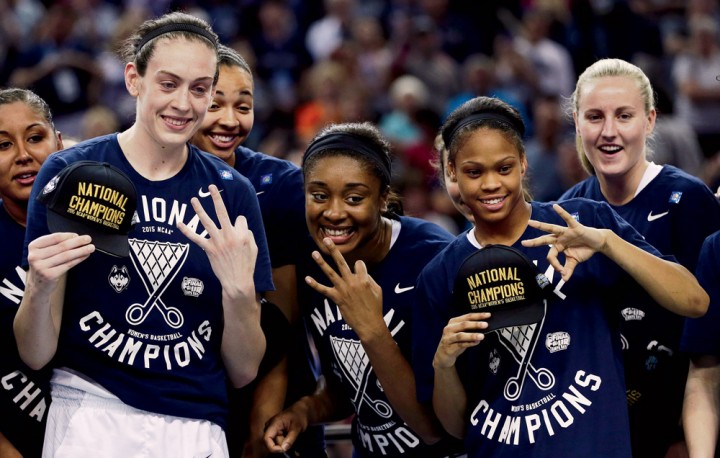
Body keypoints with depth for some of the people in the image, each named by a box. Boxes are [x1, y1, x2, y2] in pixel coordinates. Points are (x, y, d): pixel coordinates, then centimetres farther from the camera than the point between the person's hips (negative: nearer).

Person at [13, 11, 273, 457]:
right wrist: (40, 289, -23)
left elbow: (244, 371, 4)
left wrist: (239, 289, -14)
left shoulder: (231, 193, 4)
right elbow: (37, 355, -2)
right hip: (92, 416, -2)